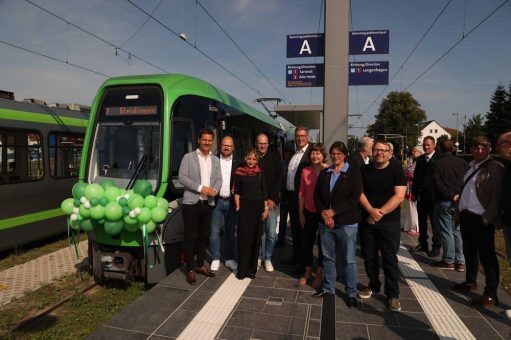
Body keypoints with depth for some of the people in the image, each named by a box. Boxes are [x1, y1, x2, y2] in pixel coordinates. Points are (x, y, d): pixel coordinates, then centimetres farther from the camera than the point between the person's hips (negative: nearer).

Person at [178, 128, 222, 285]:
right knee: (190, 236, 1)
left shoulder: (215, 160, 12)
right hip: (191, 202, -5)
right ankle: (190, 269, 12)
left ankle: (200, 265, 28)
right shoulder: (188, 157, -2)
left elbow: (219, 179, 10)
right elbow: (182, 177, -10)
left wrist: (214, 190, -12)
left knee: (204, 235, 13)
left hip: (208, 203, 5)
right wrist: (200, 188, -18)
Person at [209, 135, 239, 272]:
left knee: (231, 231, 11)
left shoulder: (238, 162, 4)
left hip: (232, 201, 1)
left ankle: (229, 259, 22)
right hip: (217, 200, -1)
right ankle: (215, 259, 16)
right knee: (214, 231, 3)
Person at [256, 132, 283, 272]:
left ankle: (267, 258, 15)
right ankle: (260, 256, 24)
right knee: (259, 231, 7)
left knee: (271, 233, -3)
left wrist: (272, 199, -7)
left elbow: (279, 179, 0)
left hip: (271, 201, -1)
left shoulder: (275, 158, 2)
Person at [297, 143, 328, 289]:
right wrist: (300, 213, 4)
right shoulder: (306, 171, -1)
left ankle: (319, 274, 32)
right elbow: (302, 193, 3)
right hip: (308, 213, 3)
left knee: (323, 244, 13)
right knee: (306, 242, 12)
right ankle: (308, 272, 34)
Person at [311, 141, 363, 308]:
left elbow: (354, 198, -12)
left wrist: (333, 211, -14)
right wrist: (324, 213, -8)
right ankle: (328, 287, 30)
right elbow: (316, 195, 8)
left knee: (348, 259, 4)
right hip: (325, 222, 4)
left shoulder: (353, 172, -4)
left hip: (347, 223, -4)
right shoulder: (324, 173, 11)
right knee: (328, 257, 14)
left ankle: (351, 292, 20)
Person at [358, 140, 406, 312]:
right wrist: (371, 210, -16)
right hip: (367, 221, 3)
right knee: (369, 256, 12)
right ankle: (373, 286, 31)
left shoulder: (396, 169, -6)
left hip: (389, 222, -3)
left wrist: (380, 213, -18)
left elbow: (399, 196, -13)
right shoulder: (364, 170, 4)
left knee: (390, 258, 1)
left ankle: (392, 294, 15)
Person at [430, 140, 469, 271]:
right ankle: (460, 262, 15)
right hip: (461, 202, 4)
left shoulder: (436, 164, -7)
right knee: (458, 231, 10)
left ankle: (449, 261, 11)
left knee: (447, 232, 3)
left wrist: (451, 196, -9)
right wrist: (460, 196, 0)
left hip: (444, 202, -4)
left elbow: (438, 184, -14)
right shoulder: (463, 163, 5)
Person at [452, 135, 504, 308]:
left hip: (481, 219, -8)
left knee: (486, 256, 1)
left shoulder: (495, 167, -10)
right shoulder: (472, 166, 12)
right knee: (469, 252, 19)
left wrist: (488, 218, -17)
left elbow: (497, 195, -15)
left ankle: (491, 294, 11)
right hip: (466, 216, 8)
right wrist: (460, 210, 12)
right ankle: (470, 282, 35)